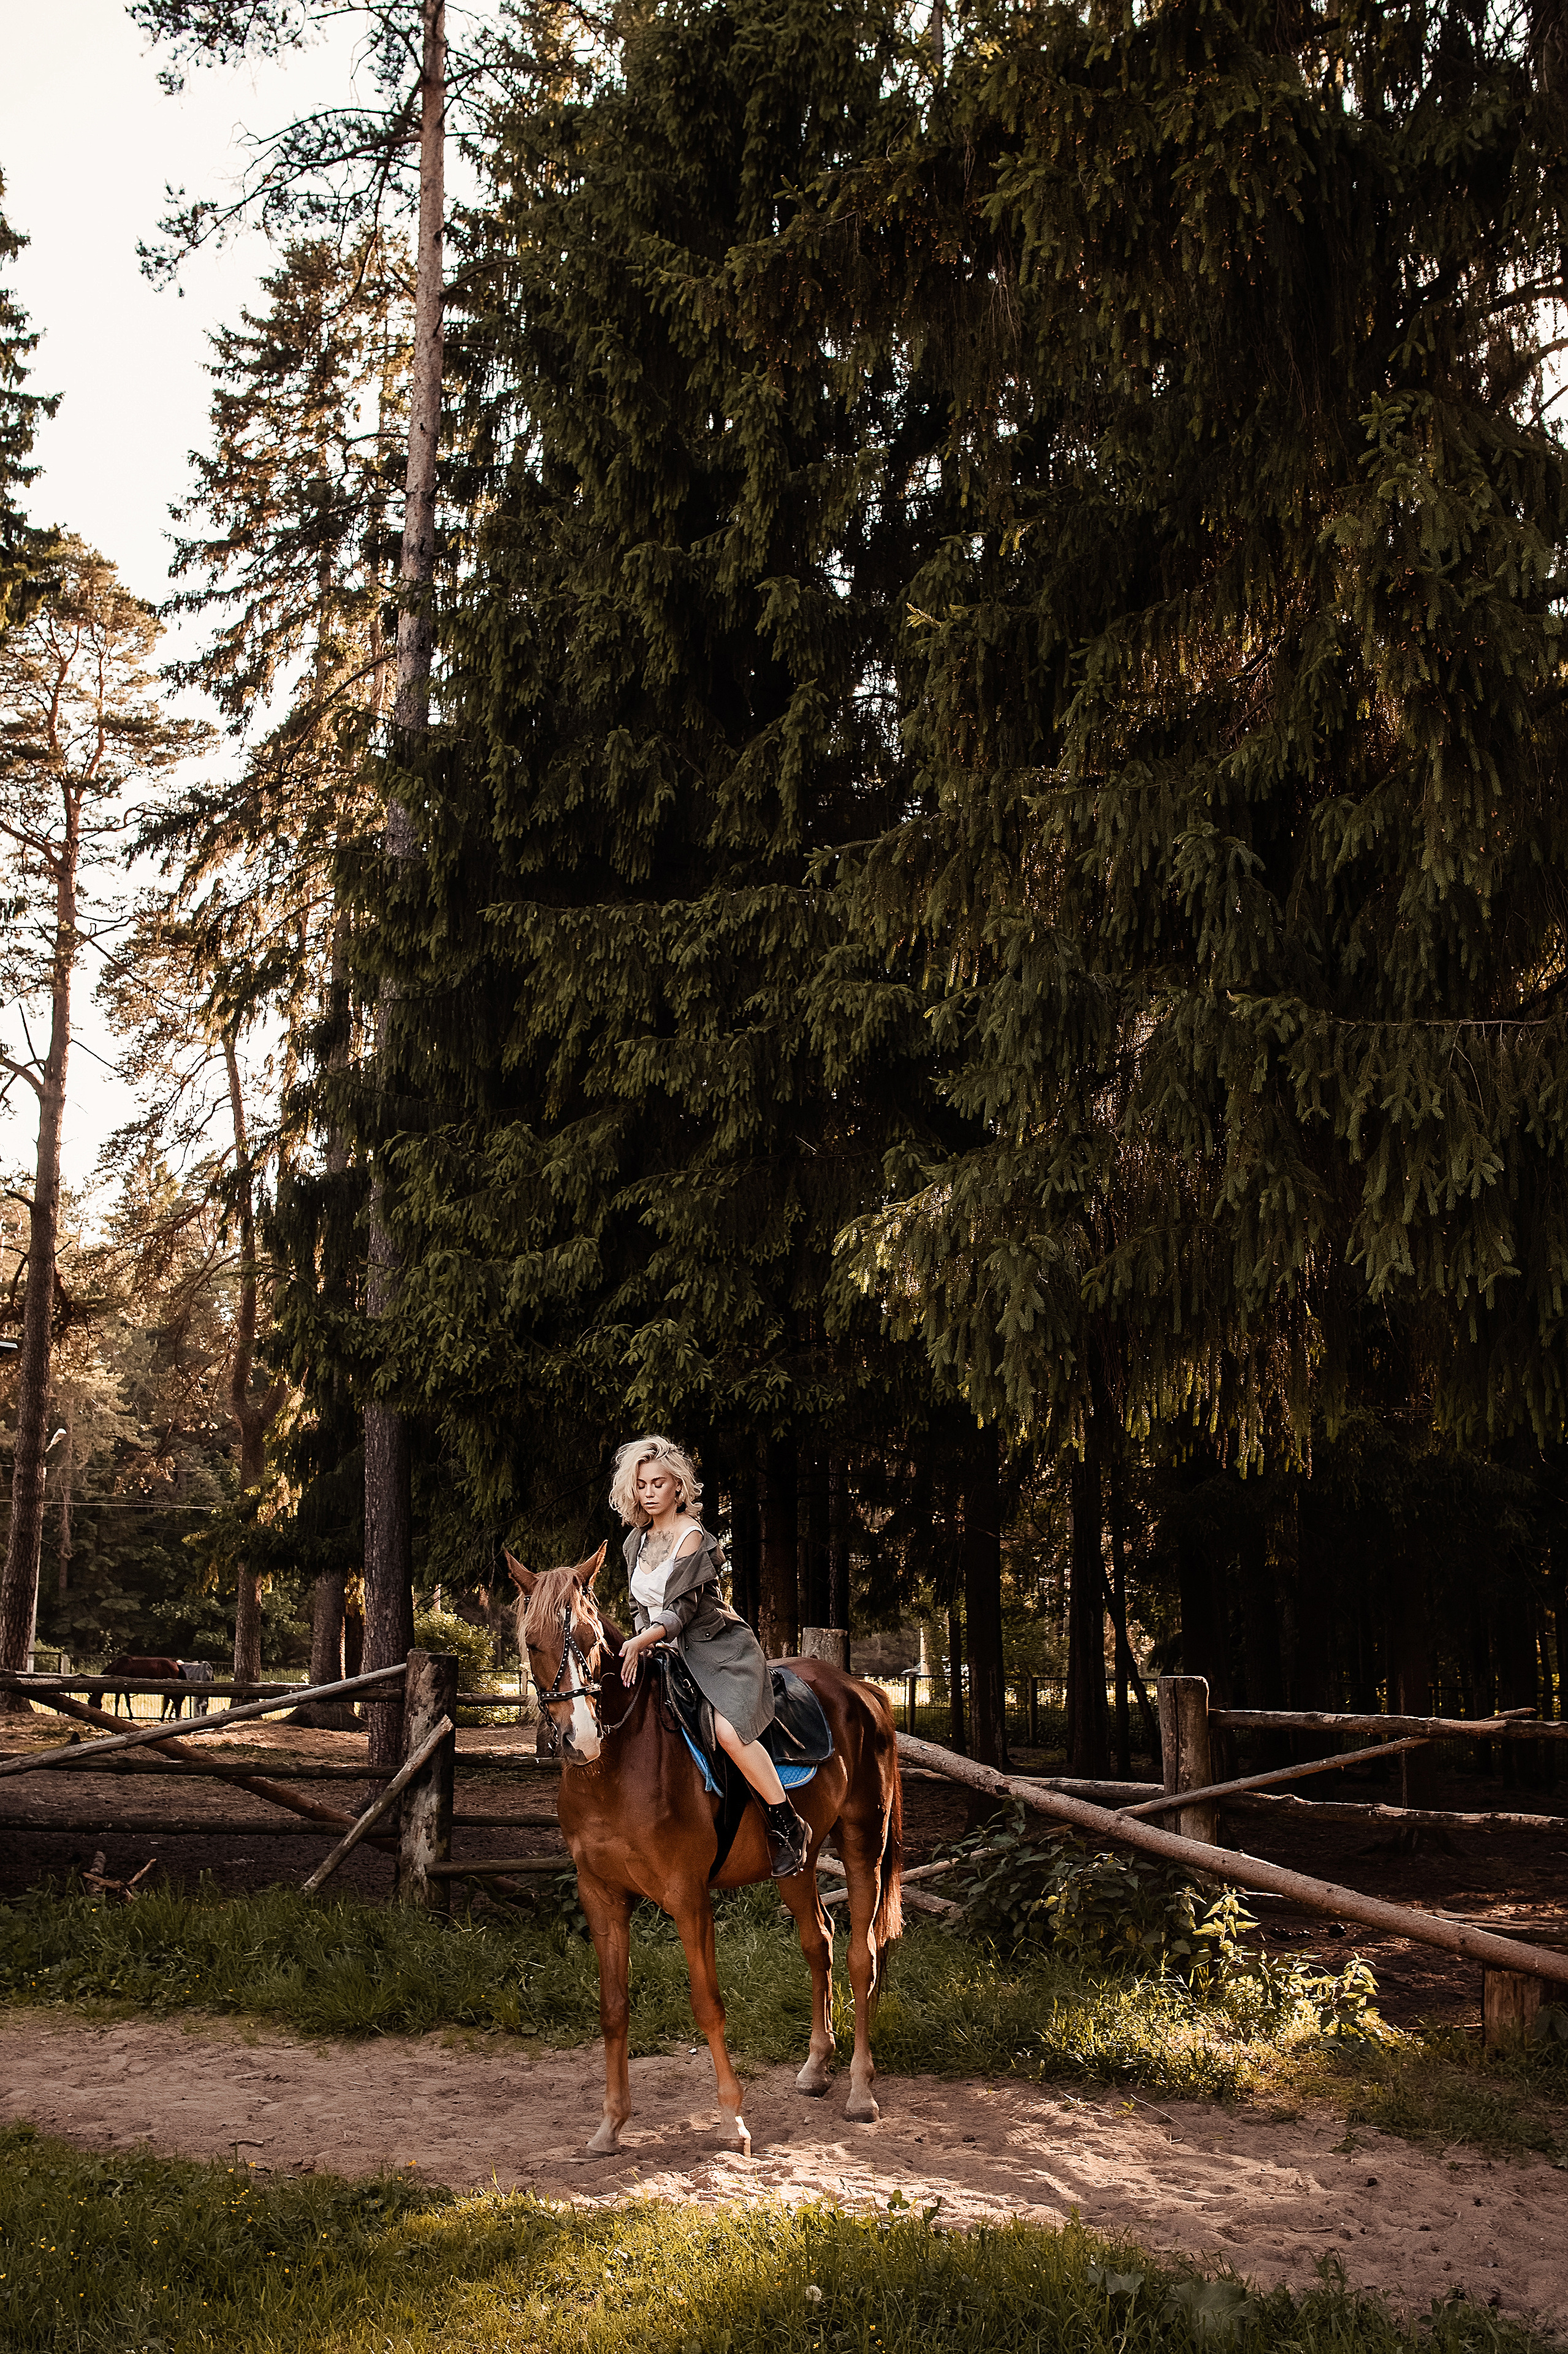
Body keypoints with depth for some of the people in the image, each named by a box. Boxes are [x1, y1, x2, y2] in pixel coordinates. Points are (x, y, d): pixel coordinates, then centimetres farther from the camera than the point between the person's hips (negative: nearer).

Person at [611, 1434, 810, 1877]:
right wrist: (638, 1644, -3)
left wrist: (643, 1641, -35)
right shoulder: (636, 1542, 10)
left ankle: (788, 1826, -19)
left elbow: (680, 1609, -20)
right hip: (667, 1651, 8)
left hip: (719, 1646, -8)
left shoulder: (693, 1538, -13)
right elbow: (641, 1607, 16)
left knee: (729, 1729, -30)